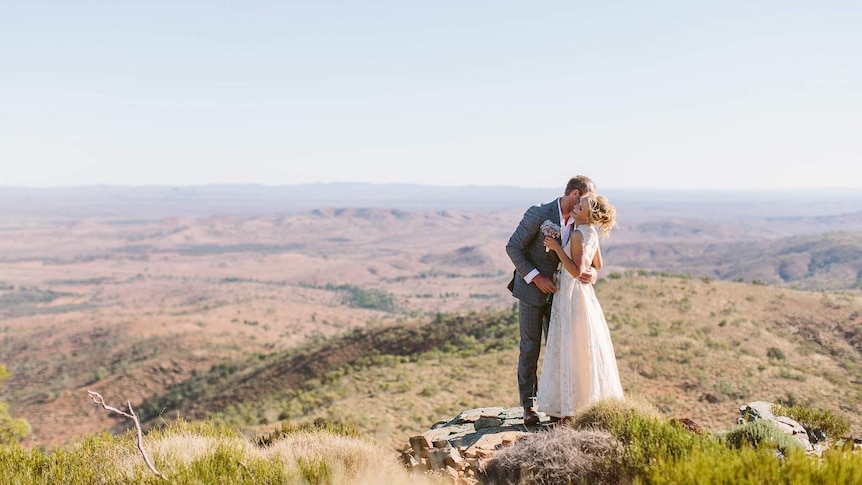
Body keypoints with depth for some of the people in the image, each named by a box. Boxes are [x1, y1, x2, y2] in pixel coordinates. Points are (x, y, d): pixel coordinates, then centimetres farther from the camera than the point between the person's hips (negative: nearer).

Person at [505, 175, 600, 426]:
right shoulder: (538, 214, -18)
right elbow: (513, 247, -15)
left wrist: (591, 272, -20)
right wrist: (536, 277, -20)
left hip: (557, 292, 5)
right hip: (532, 290, -5)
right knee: (530, 348, 1)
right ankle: (529, 406, 10)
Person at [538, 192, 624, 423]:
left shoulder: (578, 234, -19)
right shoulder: (592, 233, 8)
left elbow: (576, 270, -24)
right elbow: (597, 265, 18)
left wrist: (557, 248, -22)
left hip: (572, 292, -9)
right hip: (582, 291, 9)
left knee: (573, 351, -2)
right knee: (586, 350, 15)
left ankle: (574, 409, 5)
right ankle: (590, 403, 24)